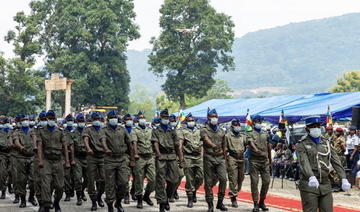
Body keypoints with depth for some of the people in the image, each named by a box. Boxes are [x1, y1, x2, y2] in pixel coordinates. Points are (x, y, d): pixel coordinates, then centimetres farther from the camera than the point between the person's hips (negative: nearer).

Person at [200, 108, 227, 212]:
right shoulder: (204, 130, 0)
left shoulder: (221, 131, 14)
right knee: (208, 182, -1)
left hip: (220, 158, 3)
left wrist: (224, 159, 17)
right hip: (209, 158, -3)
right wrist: (212, 145, -43)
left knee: (223, 179, -10)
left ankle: (220, 202, 4)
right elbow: (206, 139, -22)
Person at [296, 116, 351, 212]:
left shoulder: (326, 142, 14)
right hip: (309, 185, -5)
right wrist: (311, 177, -38)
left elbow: (335, 161, 6)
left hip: (325, 186, 5)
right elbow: (304, 162, -19)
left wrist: (343, 178, -7)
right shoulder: (302, 145, -3)